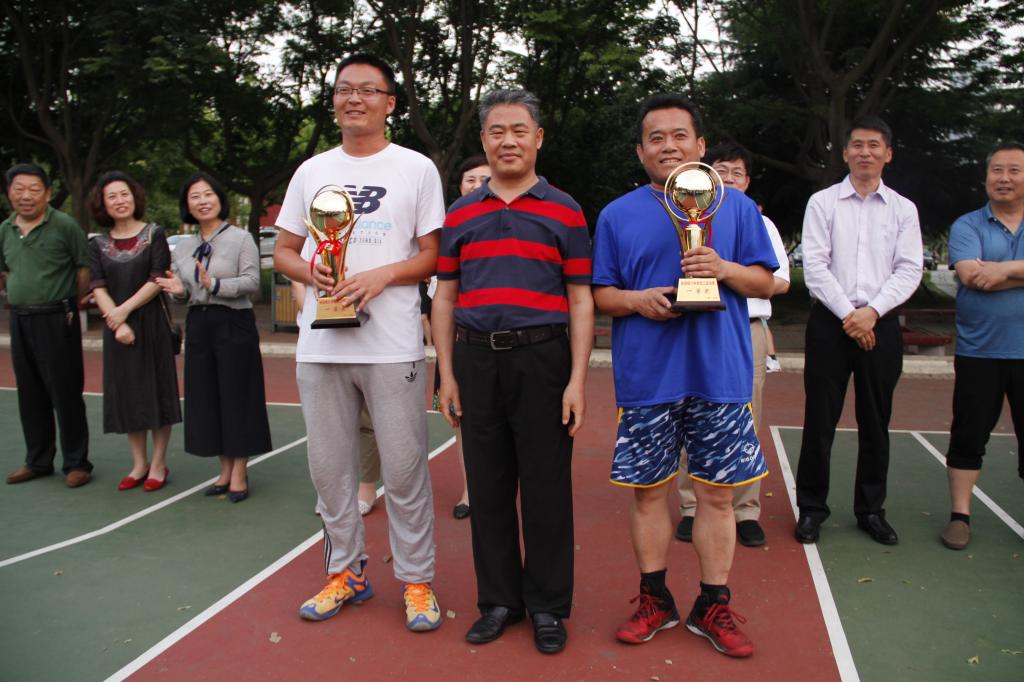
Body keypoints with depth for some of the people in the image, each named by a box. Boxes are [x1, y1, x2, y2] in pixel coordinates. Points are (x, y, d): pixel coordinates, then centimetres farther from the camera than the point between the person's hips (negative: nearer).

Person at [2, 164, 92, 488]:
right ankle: (38, 461, 26)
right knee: (30, 396, 14)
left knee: (66, 394, -2)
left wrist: (71, 304, -3)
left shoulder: (64, 225, -8)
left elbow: (85, 267, -5)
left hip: (57, 321, -6)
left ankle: (76, 463, 9)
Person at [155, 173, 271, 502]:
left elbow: (252, 282, -13)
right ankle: (225, 469, 21)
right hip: (198, 325, 6)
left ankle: (239, 472, 10)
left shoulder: (241, 238, -4)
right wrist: (179, 291, -7)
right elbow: (185, 291, 15)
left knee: (237, 396, -1)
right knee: (208, 398, 8)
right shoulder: (183, 246, 12)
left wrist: (214, 284, -24)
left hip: (234, 323, -6)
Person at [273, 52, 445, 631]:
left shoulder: (416, 168, 5)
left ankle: (417, 581, 16)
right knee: (330, 467, 11)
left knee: (404, 469, 0)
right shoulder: (312, 171, 15)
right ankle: (347, 572, 28)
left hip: (392, 345, -4)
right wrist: (310, 272, -6)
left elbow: (432, 256, 2)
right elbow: (283, 250, 16)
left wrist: (382, 275, -15)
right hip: (320, 344, 4)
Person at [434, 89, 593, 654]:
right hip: (476, 361, 3)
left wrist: (577, 381, -7)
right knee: (487, 486, 10)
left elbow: (580, 301, 1)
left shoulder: (564, 212, 4)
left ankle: (548, 607, 20)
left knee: (546, 487, 4)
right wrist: (447, 374, 5)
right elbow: (445, 298, 12)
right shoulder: (459, 215, 12)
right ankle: (499, 600, 25)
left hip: (542, 359, -2)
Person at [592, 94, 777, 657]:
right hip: (645, 377, 0)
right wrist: (638, 299, -12)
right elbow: (601, 294, 8)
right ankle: (654, 600, 26)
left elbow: (765, 282, 8)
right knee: (647, 490, 8)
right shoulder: (617, 215, 8)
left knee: (717, 493, 6)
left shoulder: (735, 205, 8)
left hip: (720, 375, 0)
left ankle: (713, 607, 22)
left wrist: (724, 269, -11)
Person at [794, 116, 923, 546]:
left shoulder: (903, 209, 9)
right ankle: (811, 507, 14)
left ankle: (871, 510, 22)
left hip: (880, 324, 2)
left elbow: (909, 270, 1)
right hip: (830, 321, -2)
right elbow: (815, 267, -4)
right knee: (820, 419, 0)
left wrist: (872, 311, -13)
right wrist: (848, 314, -12)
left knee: (876, 422, 9)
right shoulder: (822, 202, 3)